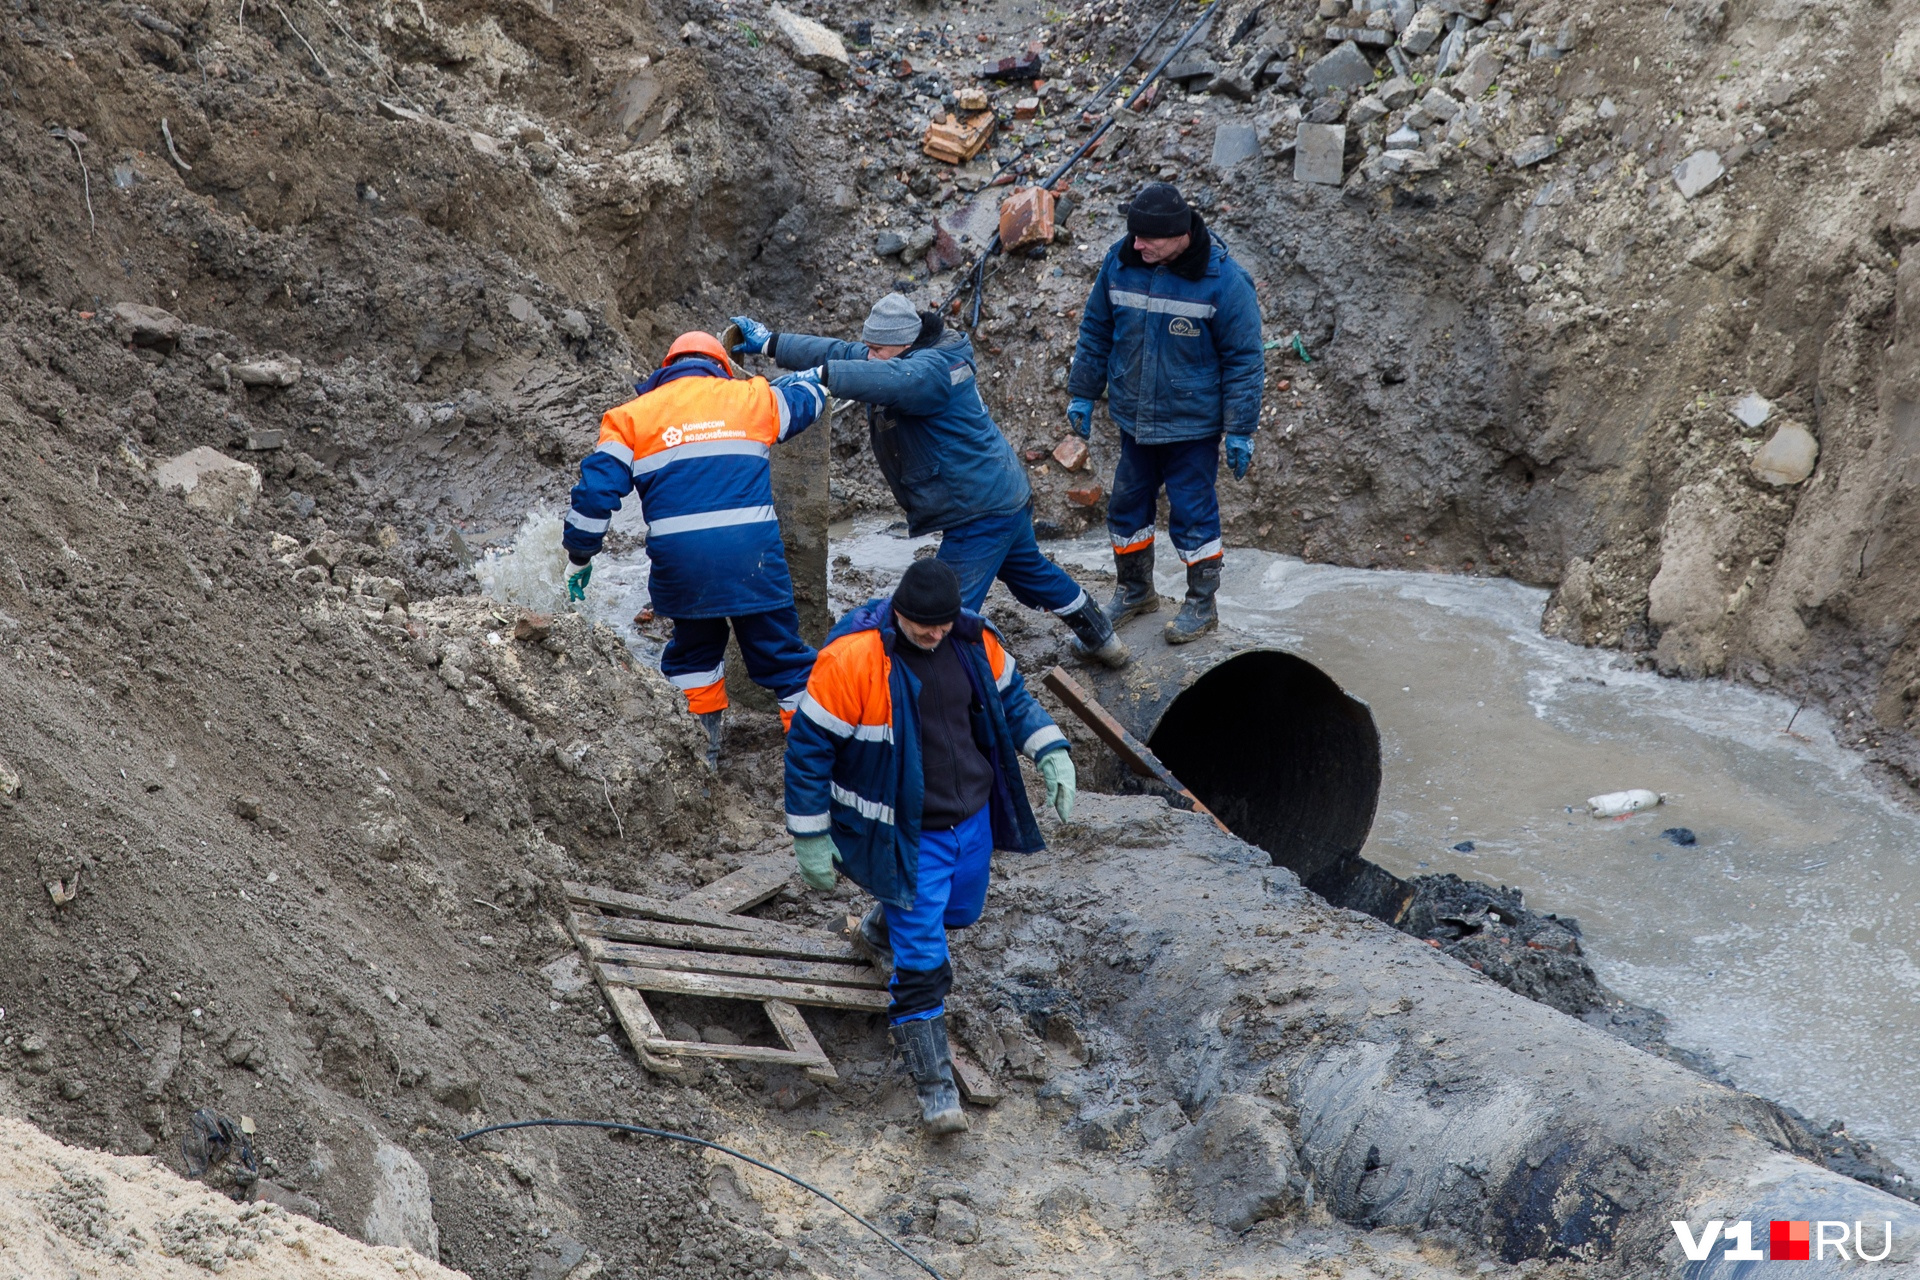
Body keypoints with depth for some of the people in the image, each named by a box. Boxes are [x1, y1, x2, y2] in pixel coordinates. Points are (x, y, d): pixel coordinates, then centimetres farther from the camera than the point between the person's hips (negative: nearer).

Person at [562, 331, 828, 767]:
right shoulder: (752, 397, 14)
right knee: (779, 650, 11)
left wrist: (579, 557, 13)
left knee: (695, 649, 24)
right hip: (752, 557, 0)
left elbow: (597, 489, 5)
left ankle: (704, 750, 24)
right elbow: (808, 395, 33)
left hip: (680, 561, 0)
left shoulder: (633, 415, 11)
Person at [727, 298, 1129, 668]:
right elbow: (841, 353, 5)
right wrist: (769, 344, 2)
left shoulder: (930, 368, -25)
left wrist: (822, 375, -52)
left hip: (981, 512, -12)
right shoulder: (907, 359, 4)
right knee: (1029, 571, 31)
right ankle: (1102, 640, 48)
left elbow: (890, 379, -47)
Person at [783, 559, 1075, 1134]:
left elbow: (1011, 698, 13)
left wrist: (1051, 751, 0)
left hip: (971, 816, 6)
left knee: (959, 910, 29)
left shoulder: (974, 641, -7)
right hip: (904, 834, -6)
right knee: (922, 962, -5)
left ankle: (885, 926, 61)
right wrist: (811, 838, -12)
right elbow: (809, 746, -16)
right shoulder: (851, 658, -24)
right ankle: (934, 1086, 7)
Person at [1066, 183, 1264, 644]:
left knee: (1192, 513, 4)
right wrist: (1083, 394, 11)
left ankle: (1201, 605, 22)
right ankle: (1134, 589, 37)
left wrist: (1240, 430, -11)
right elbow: (1096, 330, 8)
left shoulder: (1222, 278, -19)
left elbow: (1243, 359, -12)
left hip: (1192, 424, -5)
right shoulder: (1120, 261, -7)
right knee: (1127, 505, 16)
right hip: (1134, 418, 5)